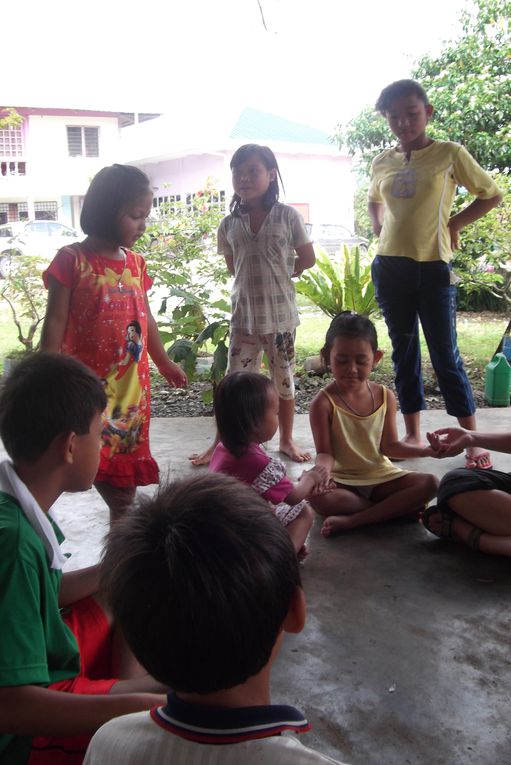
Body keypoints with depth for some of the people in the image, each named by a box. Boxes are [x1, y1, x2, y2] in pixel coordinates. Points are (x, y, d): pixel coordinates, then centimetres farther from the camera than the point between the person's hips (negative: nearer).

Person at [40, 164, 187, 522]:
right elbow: (55, 323, -9)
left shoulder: (136, 263, 7)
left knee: (124, 474, 13)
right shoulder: (72, 260, -10)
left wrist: (165, 364, 28)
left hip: (131, 385, 5)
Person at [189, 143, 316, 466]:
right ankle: (221, 443, 17)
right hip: (244, 315, 2)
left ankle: (287, 440, 26)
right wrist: (261, 279, 6)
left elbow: (308, 259, 1)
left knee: (284, 380, 11)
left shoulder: (287, 216, -5)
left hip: (280, 314, -2)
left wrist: (279, 275, 4)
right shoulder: (229, 224, 2)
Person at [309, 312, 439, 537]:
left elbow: (388, 445, 4)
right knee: (318, 497, -36)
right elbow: (324, 452, -11)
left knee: (429, 484, -18)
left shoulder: (384, 396, 0)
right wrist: (323, 470, -35)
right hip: (342, 481, -4)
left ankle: (351, 520, -25)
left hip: (381, 476, 4)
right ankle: (399, 507, -23)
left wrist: (426, 450, -10)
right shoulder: (324, 402, -12)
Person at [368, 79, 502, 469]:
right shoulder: (382, 162, 9)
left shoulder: (450, 154, -3)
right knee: (404, 352, 9)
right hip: (390, 268, 4)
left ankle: (474, 440, 6)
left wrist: (453, 224, -2)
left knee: (446, 356, -4)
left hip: (433, 266, -4)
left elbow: (492, 194, 6)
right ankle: (413, 434, 19)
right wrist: (380, 231, 11)